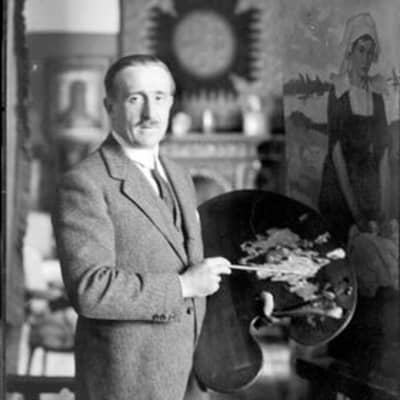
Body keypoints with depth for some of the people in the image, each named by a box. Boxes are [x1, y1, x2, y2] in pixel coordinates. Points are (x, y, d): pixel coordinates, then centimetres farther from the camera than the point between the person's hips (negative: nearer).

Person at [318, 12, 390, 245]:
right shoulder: (338, 93, -7)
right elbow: (337, 153, -13)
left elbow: (384, 153, 5)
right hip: (339, 194, -4)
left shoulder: (377, 95, 5)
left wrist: (383, 209, -2)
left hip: (370, 191, 4)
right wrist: (355, 213, -18)